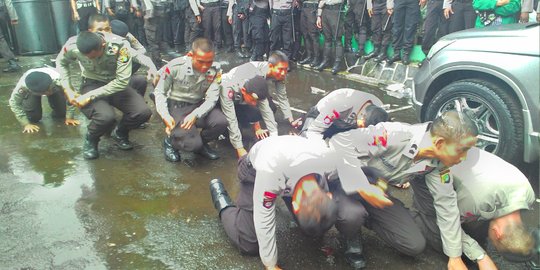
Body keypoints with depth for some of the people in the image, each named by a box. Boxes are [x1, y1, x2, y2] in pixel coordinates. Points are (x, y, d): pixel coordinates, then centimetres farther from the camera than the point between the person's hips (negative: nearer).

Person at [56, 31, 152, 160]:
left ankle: (119, 133, 10)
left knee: (143, 112, -24)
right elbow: (61, 62, 3)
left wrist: (90, 96, -26)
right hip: (92, 84, -1)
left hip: (116, 85, 1)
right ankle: (91, 139, 5)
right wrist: (68, 89, -6)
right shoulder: (73, 45, -21)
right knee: (106, 117, -32)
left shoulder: (120, 46, -29)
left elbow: (122, 81, -27)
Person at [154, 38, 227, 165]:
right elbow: (160, 92, -7)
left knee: (221, 122, -25)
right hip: (176, 106, -3)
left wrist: (195, 115, -31)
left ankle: (201, 143, 7)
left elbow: (211, 99, -12)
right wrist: (165, 115, -21)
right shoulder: (175, 66, -20)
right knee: (192, 143, -23)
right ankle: (171, 142, 13)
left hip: (198, 106, 4)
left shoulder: (215, 71, -14)